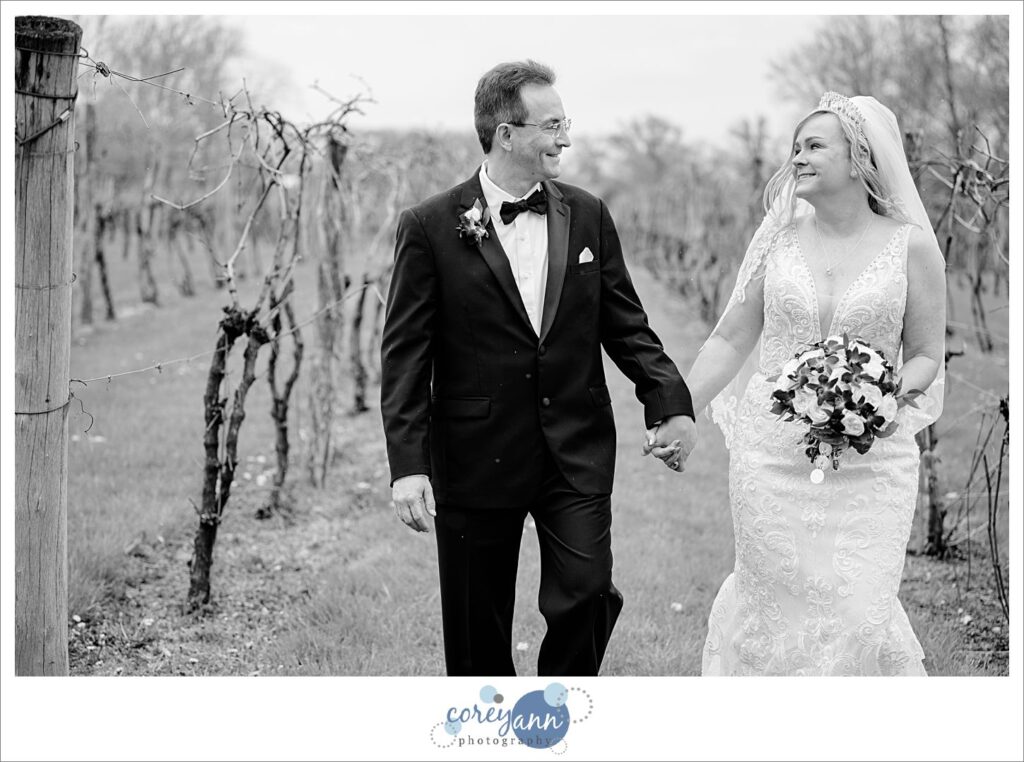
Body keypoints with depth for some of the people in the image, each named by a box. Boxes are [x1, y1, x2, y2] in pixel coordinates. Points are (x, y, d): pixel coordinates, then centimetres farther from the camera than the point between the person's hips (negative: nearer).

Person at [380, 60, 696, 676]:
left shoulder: (588, 217, 6)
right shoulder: (431, 227, -5)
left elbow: (626, 324, 10)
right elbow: (405, 355, -6)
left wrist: (670, 401, -7)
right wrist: (408, 464, -13)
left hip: (578, 456, 2)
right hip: (477, 459, -2)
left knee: (587, 595, -9)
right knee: (478, 634, 8)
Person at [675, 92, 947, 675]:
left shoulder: (911, 244, -1)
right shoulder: (782, 235, 5)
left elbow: (927, 355, 5)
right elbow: (731, 338, 8)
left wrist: (888, 397, -15)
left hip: (870, 459, -2)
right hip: (774, 454, 2)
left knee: (858, 611, -7)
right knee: (773, 601, 4)